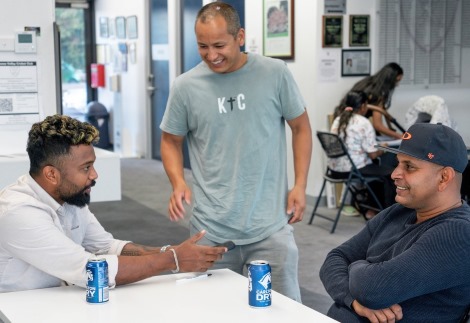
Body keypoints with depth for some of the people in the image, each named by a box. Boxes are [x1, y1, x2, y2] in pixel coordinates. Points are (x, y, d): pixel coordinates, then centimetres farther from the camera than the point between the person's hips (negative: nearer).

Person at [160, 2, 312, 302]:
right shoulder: (186, 86, -1)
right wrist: (178, 183, -6)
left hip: (271, 226, 0)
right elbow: (171, 140, 11)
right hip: (211, 229, 1)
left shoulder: (275, 73, -2)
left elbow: (301, 127, 9)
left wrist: (300, 185, 1)